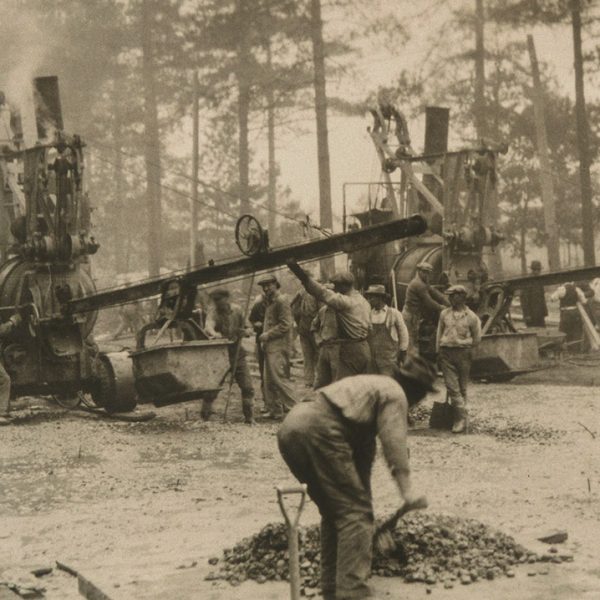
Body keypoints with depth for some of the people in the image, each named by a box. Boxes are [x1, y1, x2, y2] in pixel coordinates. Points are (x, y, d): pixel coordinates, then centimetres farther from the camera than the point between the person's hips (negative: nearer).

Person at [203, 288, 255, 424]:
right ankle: (205, 416, 5)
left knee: (247, 387, 1)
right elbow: (208, 326, -34)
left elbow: (244, 327, 18)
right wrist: (214, 334, -57)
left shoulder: (237, 310, 2)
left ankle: (249, 418, 12)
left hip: (237, 354, 3)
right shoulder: (213, 312, -11)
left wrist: (242, 332, -7)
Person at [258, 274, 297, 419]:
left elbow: (285, 324, -17)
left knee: (278, 378, -12)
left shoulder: (281, 302, -10)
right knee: (269, 380, 9)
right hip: (269, 347, 10)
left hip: (278, 347, -10)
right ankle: (274, 410, 13)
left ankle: (293, 406, -7)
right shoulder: (270, 302, 19)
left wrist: (268, 335, -16)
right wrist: (264, 337, 12)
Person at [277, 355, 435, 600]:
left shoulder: (373, 385, 34)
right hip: (319, 430, -10)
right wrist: (406, 488, -15)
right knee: (355, 511, -5)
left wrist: (363, 494, 40)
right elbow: (394, 441, -10)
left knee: (333, 511, 20)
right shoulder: (395, 394, 6)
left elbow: (363, 449, 37)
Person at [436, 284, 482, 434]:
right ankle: (461, 417, -10)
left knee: (462, 388, 6)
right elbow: (439, 333, 14)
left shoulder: (471, 316, -1)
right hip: (446, 353, 2)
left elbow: (477, 338, 9)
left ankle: (460, 419, 13)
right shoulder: (444, 314, 8)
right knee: (451, 386, -9)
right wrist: (439, 351, 9)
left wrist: (466, 348, 10)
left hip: (463, 353, -2)